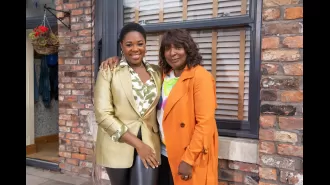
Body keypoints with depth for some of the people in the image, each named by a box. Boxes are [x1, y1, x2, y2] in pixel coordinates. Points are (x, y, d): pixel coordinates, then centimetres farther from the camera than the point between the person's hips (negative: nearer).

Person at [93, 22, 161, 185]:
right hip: (118, 145, -2)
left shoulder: (156, 72, 5)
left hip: (149, 144, 2)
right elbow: (103, 114, -13)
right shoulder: (108, 71, -7)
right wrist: (137, 143, -16)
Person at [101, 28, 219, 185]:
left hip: (190, 157, -6)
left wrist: (188, 159, -18)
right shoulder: (163, 75, 6)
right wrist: (117, 60, 2)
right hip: (164, 153, 7)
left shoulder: (200, 77, -15)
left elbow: (205, 122, -18)